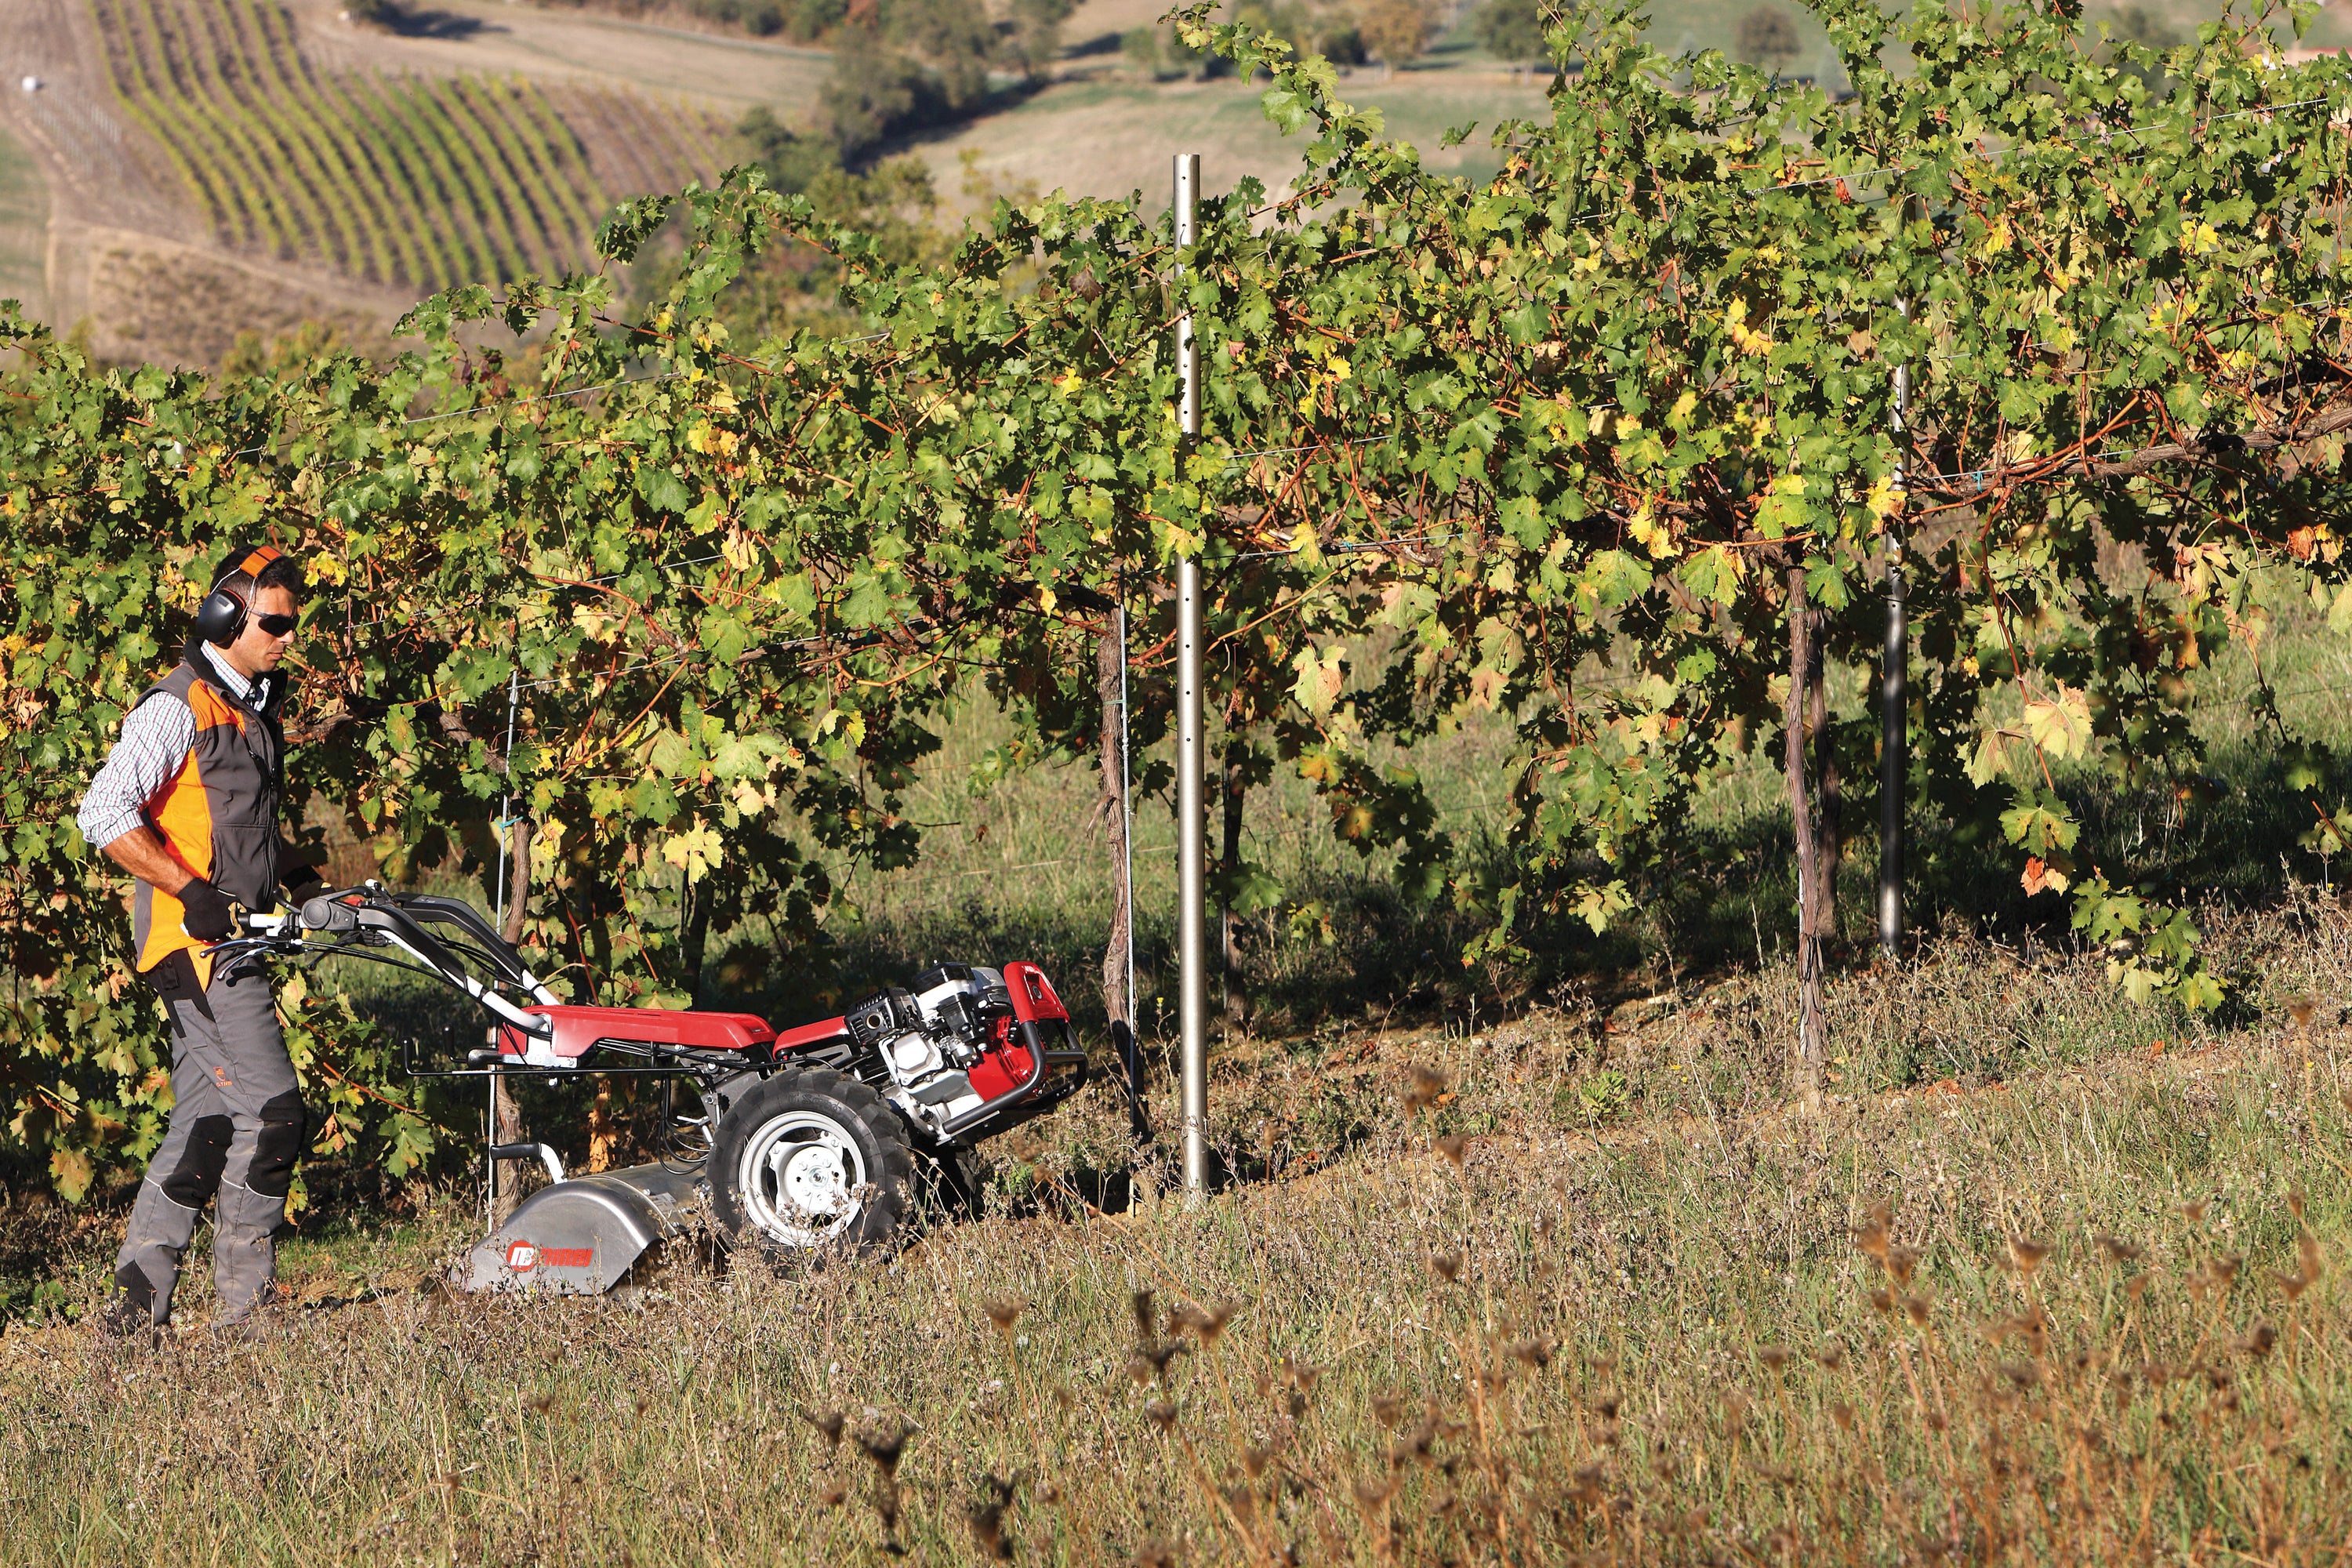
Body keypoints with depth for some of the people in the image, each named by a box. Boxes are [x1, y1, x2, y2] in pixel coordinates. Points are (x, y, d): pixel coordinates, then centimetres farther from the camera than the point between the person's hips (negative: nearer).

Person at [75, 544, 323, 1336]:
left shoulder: (253, 708, 18)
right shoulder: (178, 708, -12)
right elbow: (104, 813, -20)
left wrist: (301, 877, 20)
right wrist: (190, 891, -22)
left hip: (235, 939, 10)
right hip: (196, 942, -10)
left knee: (208, 1119, 8)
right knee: (270, 1112, -13)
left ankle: (137, 1303, 11)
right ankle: (245, 1307, -7)